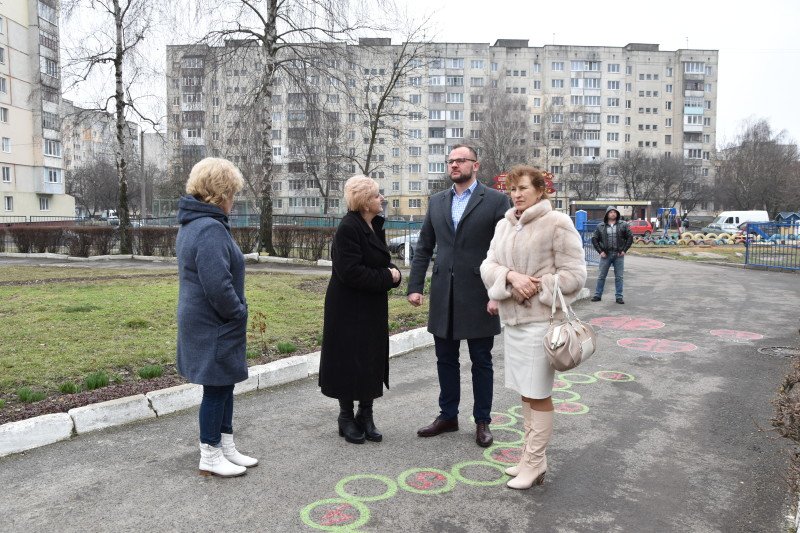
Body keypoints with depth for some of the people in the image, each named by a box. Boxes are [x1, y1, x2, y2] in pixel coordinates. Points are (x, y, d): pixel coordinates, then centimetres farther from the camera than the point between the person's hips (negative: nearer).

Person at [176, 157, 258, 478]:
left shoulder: (192, 224, 12)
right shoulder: (210, 229, -23)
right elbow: (218, 286, -29)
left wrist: (236, 313, 14)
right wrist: (239, 315, -13)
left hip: (202, 322, 10)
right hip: (214, 327, -10)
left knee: (224, 385, 18)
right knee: (217, 388, 4)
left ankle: (226, 447, 31)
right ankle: (210, 457, 20)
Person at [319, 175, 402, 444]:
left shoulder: (375, 226, 9)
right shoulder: (348, 228, -18)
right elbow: (351, 272, -25)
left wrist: (393, 273, -6)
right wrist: (387, 276, -18)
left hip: (372, 308, 8)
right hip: (349, 309, -8)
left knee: (372, 360, 12)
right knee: (349, 361, 2)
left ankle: (365, 416, 26)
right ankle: (346, 417, 20)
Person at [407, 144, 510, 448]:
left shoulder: (496, 201, -3)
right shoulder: (437, 202, 10)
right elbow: (423, 248, 11)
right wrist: (415, 286, 3)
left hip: (478, 295, -4)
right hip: (443, 295, 4)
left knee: (481, 362, 9)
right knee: (446, 360, 14)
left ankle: (482, 421, 24)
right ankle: (448, 416, 30)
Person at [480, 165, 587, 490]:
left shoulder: (557, 223, -8)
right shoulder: (504, 225, 11)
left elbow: (574, 274, -10)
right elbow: (488, 266, 3)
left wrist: (536, 287, -15)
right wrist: (511, 278, -16)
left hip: (539, 319, -7)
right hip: (511, 318, 7)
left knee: (538, 394, 1)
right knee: (526, 392, 15)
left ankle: (534, 464, 13)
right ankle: (531, 457, 29)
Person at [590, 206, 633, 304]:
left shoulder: (623, 225, 3)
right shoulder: (600, 226, 3)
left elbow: (630, 237, 5)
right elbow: (594, 239, 6)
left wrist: (624, 250, -2)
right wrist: (600, 251, -2)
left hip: (619, 255, 0)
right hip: (605, 255, 0)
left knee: (619, 277, 5)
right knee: (601, 276, 5)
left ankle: (619, 297, 12)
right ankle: (597, 295, 14)